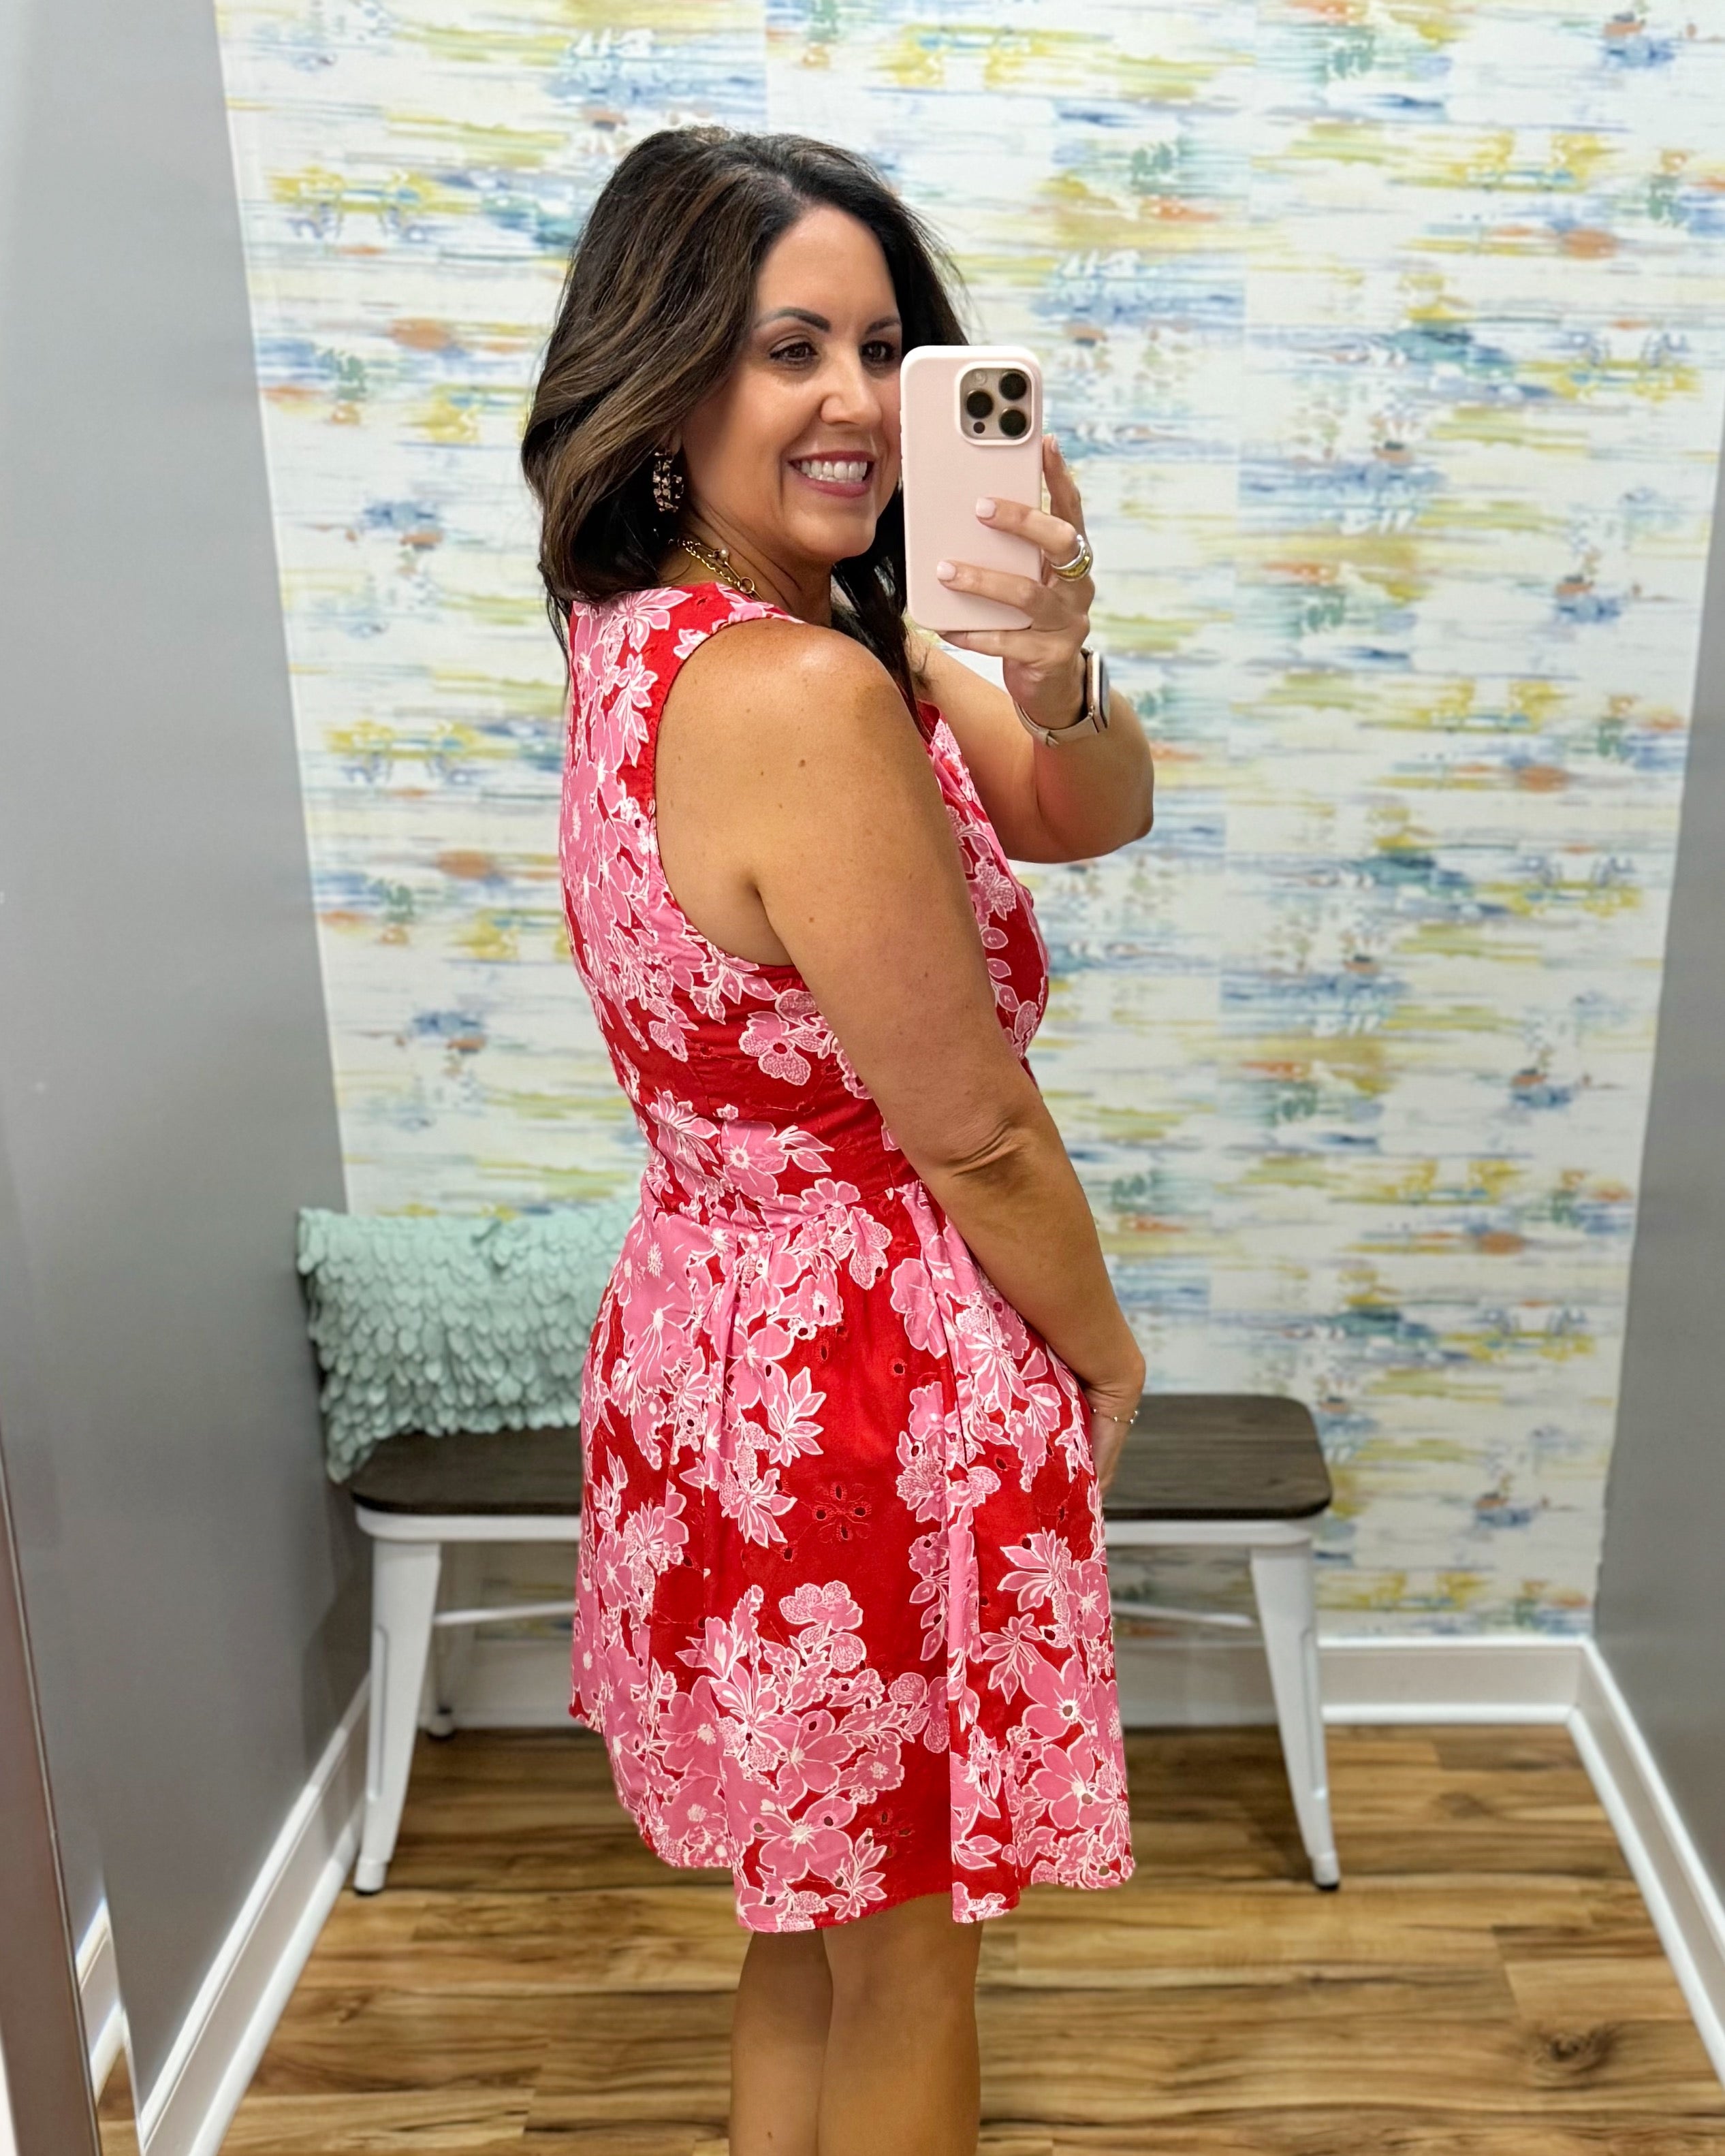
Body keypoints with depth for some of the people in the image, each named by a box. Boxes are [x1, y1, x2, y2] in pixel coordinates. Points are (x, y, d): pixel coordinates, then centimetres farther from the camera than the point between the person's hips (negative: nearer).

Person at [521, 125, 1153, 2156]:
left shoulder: (668, 634, 3)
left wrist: (1049, 678, -25)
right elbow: (975, 1132, -19)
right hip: (875, 1390, -9)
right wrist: (1106, 1355, -2)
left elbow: (1093, 819, -4)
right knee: (899, 1952, 17)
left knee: (811, 1911, 29)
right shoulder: (805, 697, -26)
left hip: (723, 1326, 9)